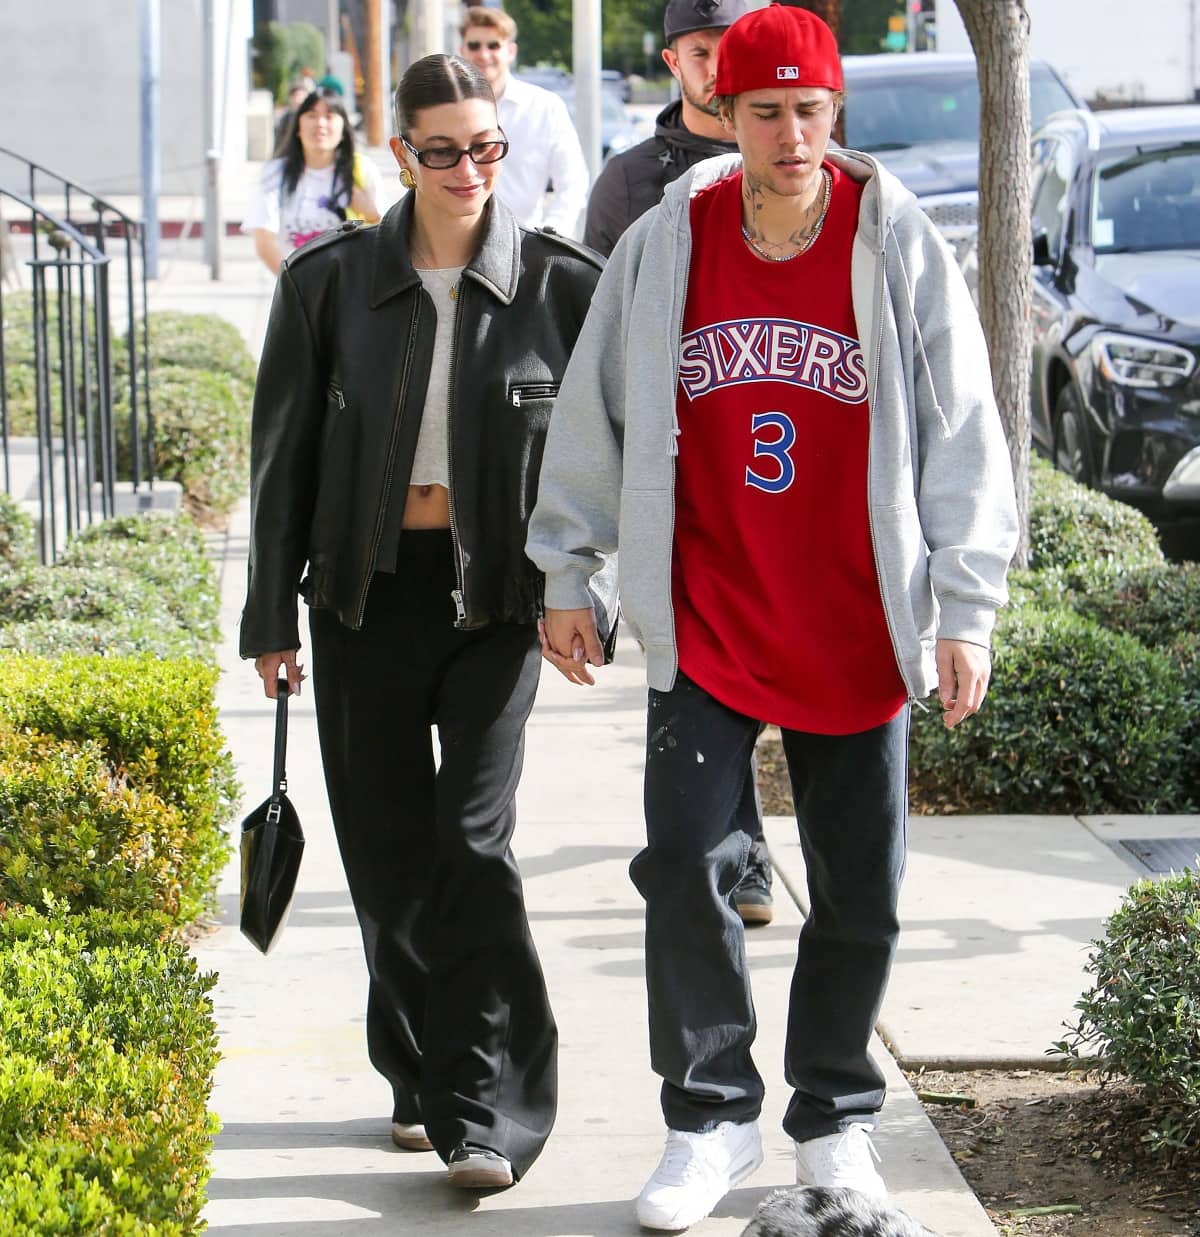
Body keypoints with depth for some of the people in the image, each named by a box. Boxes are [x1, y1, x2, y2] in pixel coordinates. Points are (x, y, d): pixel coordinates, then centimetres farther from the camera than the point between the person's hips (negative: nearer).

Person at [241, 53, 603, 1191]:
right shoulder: (329, 280, 1)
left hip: (497, 593, -2)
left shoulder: (560, 282, -2)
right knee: (386, 850, 8)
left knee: (471, 841, -10)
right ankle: (420, 1078, 25)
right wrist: (271, 617, 4)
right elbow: (283, 453, 5)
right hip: (369, 594, 2)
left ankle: (487, 1114, -5)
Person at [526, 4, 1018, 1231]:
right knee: (684, 865, -6)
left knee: (858, 892, 7)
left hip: (857, 632, 0)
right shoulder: (662, 246, -1)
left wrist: (965, 611, -7)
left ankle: (834, 1121, 26)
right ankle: (710, 1118, 12)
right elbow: (594, 413, 8)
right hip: (705, 624, 0)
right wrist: (566, 575, 9)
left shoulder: (901, 249, -5)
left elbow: (963, 434, -3)